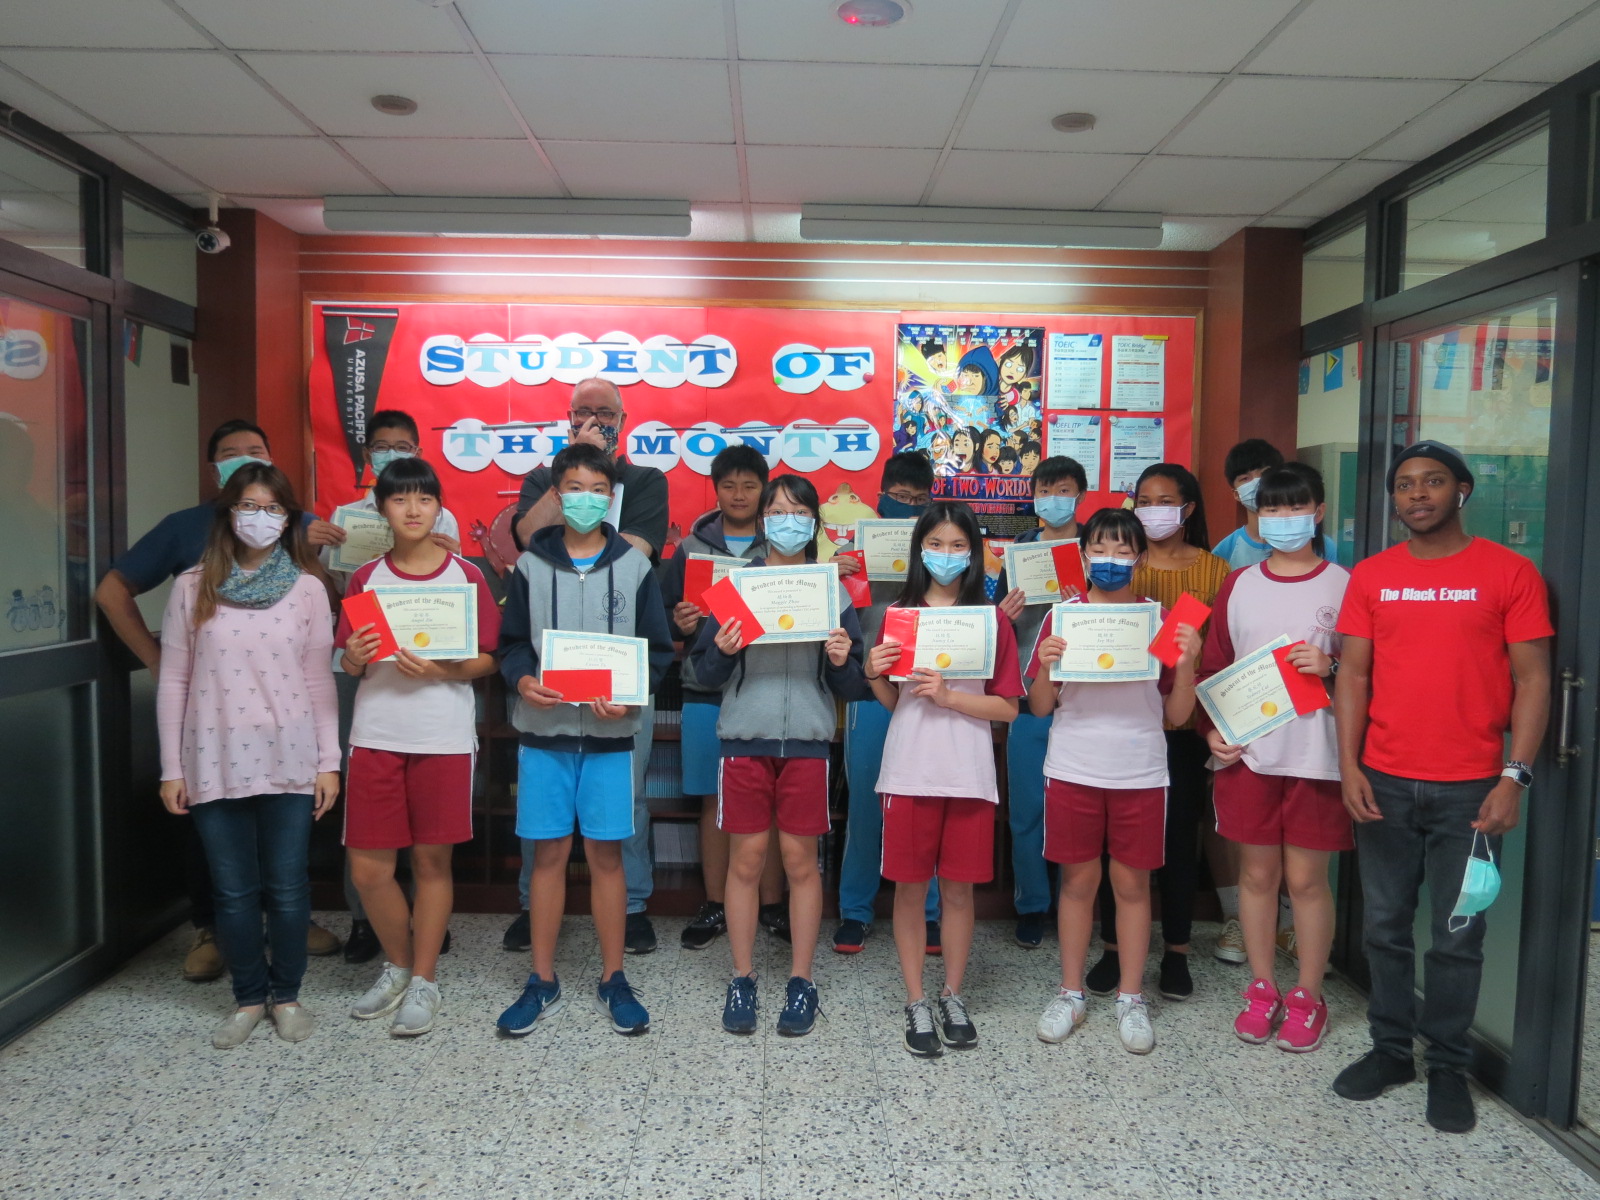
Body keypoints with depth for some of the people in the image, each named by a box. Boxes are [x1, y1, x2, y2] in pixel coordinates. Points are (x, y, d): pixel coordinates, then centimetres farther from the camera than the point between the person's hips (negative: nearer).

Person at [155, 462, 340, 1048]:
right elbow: (173, 681, 4)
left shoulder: (307, 588, 1)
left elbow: (319, 681, 1)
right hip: (215, 762, 1)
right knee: (233, 890, 10)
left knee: (286, 886, 7)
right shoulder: (193, 586, 2)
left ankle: (286, 994, 25)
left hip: (290, 761, -1)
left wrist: (328, 760, -2)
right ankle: (248, 996, 27)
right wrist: (171, 768, 2)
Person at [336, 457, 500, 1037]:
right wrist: (354, 657, -13)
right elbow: (348, 665, 9)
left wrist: (437, 670, -17)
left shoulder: (466, 576, 1)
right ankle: (397, 966, 29)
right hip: (375, 737, 2)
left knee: (432, 859, 6)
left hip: (444, 739, -2)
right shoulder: (365, 578, 8)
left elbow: (486, 659, -1)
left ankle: (424, 980, 22)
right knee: (368, 868, 4)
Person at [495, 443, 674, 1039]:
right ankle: (542, 982, 20)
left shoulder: (635, 566, 3)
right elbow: (511, 642, 7)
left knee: (605, 853, 5)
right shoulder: (531, 565, 6)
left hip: (610, 732, -1)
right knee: (548, 853, 6)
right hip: (544, 728, 1)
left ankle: (613, 980, 19)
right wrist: (522, 679, -14)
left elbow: (659, 648, 3)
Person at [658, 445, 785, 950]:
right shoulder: (690, 549, 9)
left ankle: (772, 904, 18)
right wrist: (680, 624, -12)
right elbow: (665, 617, 9)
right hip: (706, 693, 1)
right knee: (714, 801, 7)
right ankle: (715, 906, 19)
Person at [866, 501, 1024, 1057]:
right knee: (910, 885, 6)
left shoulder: (992, 621, 0)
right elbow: (890, 701, 9)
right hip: (909, 771, 1)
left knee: (959, 887, 9)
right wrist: (874, 675, -11)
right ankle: (916, 1003, 21)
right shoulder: (899, 614, 4)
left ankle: (953, 996, 27)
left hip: (968, 775, 0)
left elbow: (1007, 707, -3)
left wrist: (948, 695, -15)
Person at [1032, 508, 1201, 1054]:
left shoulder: (1163, 619, 1)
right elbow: (1041, 707, 3)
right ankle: (1071, 994, 24)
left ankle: (1131, 998, 23)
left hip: (1140, 774, 0)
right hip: (1072, 772, 0)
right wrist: (1046, 666, -16)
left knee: (1133, 884, 8)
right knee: (1077, 881, 9)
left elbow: (1177, 715, 2)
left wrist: (1186, 664, -13)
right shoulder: (1062, 616, 1)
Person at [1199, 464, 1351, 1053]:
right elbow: (1213, 666, 9)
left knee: (1307, 877, 6)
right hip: (1246, 751, 2)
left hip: (1316, 754, -2)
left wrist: (1330, 666, -18)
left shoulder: (1343, 585, -1)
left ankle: (1308, 998, 23)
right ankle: (1262, 989, 26)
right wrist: (1211, 727, -3)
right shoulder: (1238, 585, 7)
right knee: (1257, 873, 11)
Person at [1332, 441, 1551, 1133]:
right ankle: (1391, 1049, 28)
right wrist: (1349, 765, -3)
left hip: (1470, 789, -2)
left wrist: (1514, 777, -10)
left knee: (1458, 935, 7)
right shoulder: (1370, 577, 6)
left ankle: (1448, 1066, 24)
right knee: (1386, 925, 12)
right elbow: (1353, 672, 5)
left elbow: (1532, 679, -3)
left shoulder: (1509, 573, -2)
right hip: (1384, 785, 3)